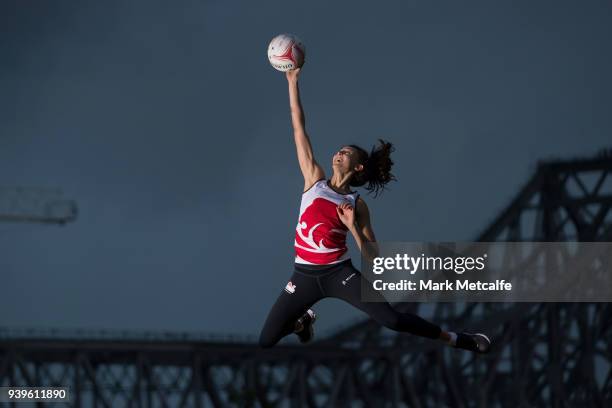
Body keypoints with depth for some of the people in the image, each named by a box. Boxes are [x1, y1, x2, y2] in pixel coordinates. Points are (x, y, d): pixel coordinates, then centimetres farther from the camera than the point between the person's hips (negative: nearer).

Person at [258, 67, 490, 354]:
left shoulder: (357, 205, 0)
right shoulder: (314, 180, 3)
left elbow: (373, 257, -2)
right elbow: (299, 128, 0)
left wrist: (353, 228, -16)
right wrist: (292, 82, -3)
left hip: (338, 272, -2)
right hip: (305, 275, 2)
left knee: (390, 319, -19)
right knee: (265, 341, 0)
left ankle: (454, 339, -1)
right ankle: (303, 320, 35)